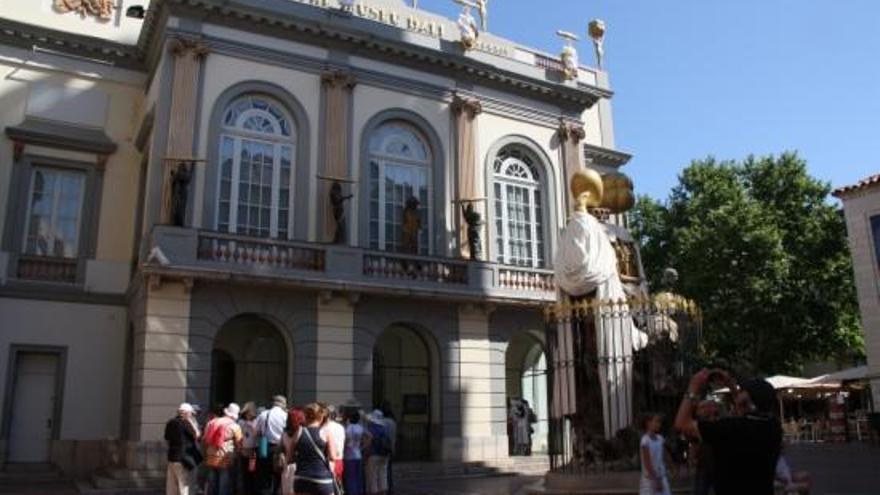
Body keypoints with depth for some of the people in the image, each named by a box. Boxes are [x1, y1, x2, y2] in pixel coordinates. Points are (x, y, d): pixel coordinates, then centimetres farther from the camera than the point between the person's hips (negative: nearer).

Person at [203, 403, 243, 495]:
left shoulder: (211, 422, 7)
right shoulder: (235, 426, -9)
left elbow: (205, 440, 12)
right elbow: (239, 445, -1)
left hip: (211, 459, 5)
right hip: (225, 460, -5)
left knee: (212, 487, 13)